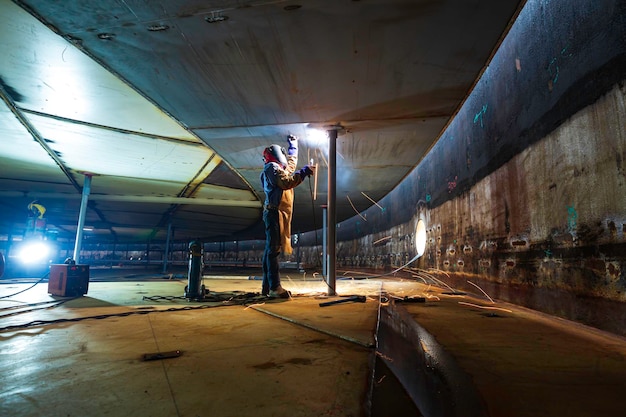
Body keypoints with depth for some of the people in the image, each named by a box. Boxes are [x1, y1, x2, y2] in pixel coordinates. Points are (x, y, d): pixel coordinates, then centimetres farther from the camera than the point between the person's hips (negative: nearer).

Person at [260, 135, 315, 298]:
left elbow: (292, 163, 43)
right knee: (273, 250, -12)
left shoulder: (279, 168, 24)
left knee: (270, 250, 9)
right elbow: (287, 182, -20)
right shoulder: (272, 167, -4)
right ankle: (275, 287, -13)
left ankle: (267, 287, 14)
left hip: (277, 214, 10)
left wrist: (293, 145, 48)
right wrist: (304, 172, -16)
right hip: (275, 213, -10)